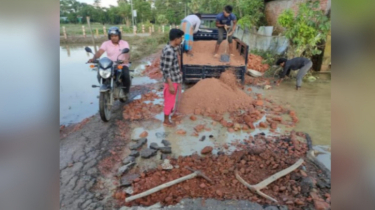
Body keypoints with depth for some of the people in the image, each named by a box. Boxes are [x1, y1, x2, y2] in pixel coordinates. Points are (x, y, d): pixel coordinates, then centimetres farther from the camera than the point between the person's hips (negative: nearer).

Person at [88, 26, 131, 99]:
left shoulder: (124, 43, -4)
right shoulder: (106, 43, -1)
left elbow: (127, 53, -21)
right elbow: (99, 52, -15)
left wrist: (127, 59, -47)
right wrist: (93, 58, -37)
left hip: (122, 65, -2)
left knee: (126, 76, -31)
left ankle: (126, 92, -2)